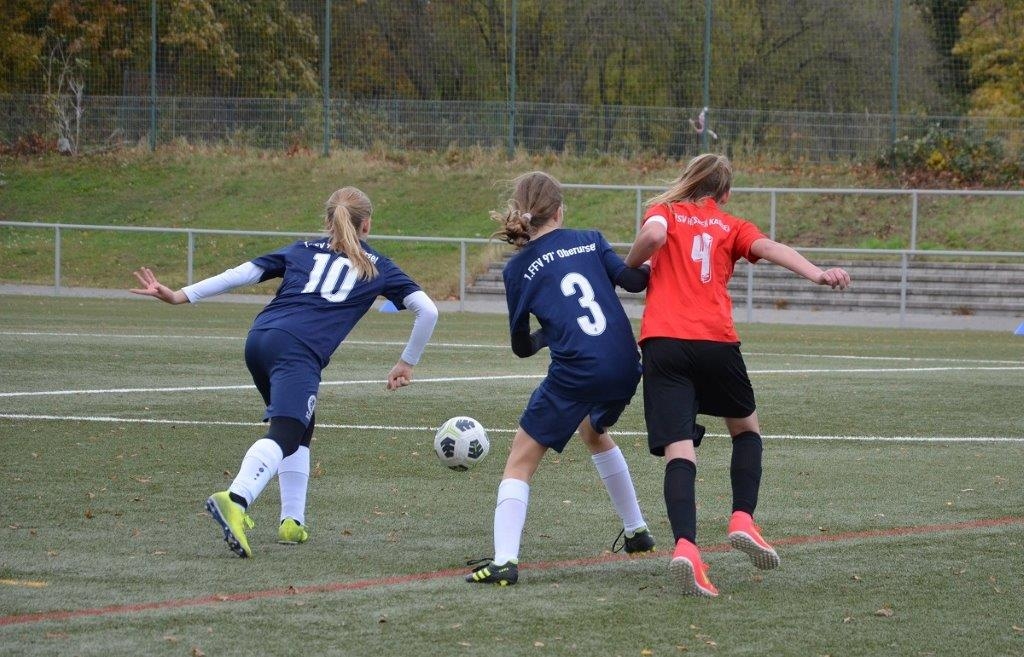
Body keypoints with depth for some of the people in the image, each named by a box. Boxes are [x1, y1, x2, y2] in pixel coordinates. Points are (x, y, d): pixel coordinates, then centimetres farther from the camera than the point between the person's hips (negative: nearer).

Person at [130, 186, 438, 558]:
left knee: (301, 429, 24)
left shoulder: (304, 250, 26)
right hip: (298, 349, -5)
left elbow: (244, 272, 17)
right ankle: (236, 500, -47)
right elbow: (427, 311, 15)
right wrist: (407, 363, 26)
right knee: (285, 434, -19)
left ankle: (292, 521, 13)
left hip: (259, 337, 5)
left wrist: (180, 296, 15)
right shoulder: (376, 268, 20)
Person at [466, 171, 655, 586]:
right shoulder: (589, 241, 9)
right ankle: (637, 532, 44)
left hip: (575, 373, -4)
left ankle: (504, 560, -13)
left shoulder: (518, 269, 5)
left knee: (520, 460, 4)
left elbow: (521, 346, 11)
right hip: (625, 367, 4)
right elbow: (633, 280, -4)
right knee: (594, 432, 35)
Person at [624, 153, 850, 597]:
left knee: (678, 449, -7)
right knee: (746, 427, 26)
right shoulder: (731, 227, 18)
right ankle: (743, 519, 8)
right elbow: (769, 248, -1)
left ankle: (685, 544, -28)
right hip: (715, 342, 1)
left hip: (661, 340, -1)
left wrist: (630, 267, 12)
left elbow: (653, 233, -6)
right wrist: (815, 273, -16)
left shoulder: (664, 211, 17)